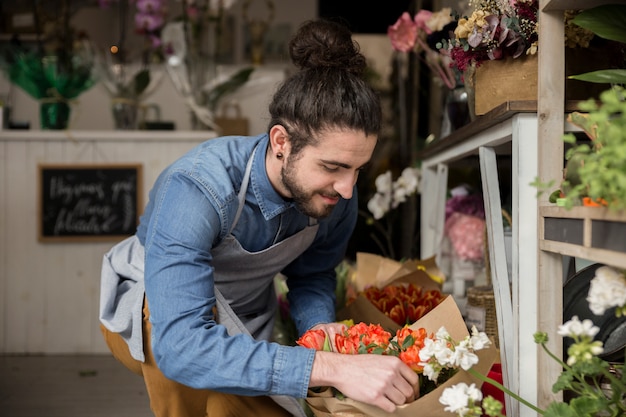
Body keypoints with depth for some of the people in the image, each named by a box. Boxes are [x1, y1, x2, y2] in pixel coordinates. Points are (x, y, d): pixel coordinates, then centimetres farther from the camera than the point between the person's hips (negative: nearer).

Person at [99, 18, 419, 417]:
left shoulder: (336, 194, -20)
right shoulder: (194, 190, -39)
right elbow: (181, 346, -49)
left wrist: (319, 325, -23)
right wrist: (328, 366, -55)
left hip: (241, 330, 6)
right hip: (148, 321, -5)